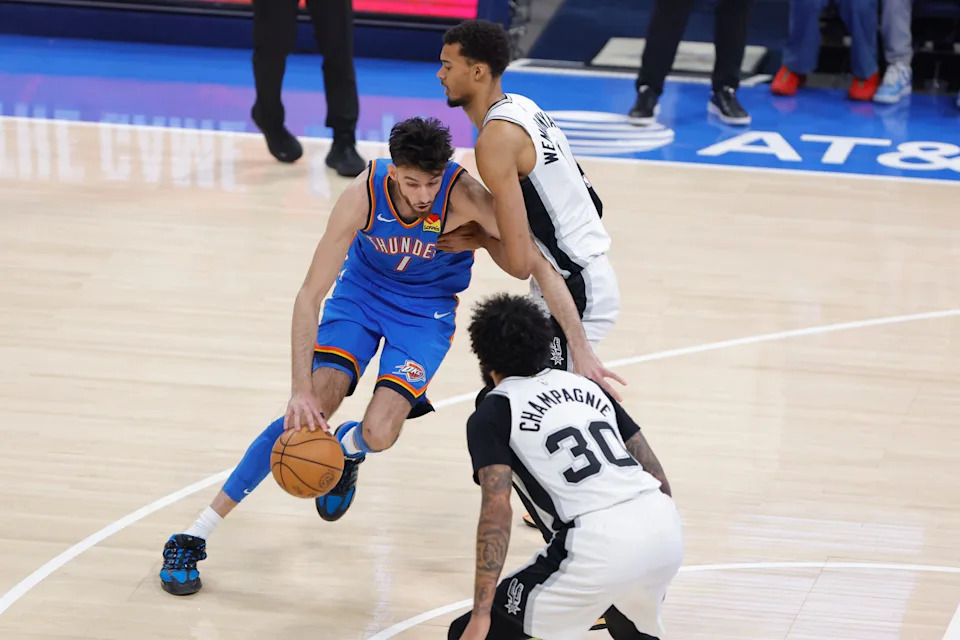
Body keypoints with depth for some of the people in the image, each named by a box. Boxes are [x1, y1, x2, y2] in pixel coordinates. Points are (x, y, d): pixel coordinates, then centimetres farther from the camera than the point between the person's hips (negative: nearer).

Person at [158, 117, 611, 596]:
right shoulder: (363, 196, -29)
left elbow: (540, 266, -28)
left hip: (426, 313, 0)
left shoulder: (462, 195, -32)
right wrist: (301, 390, -32)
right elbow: (309, 296, -24)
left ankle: (345, 449, 23)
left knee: (379, 433, -20)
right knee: (309, 412, -17)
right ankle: (193, 538, -9)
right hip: (360, 293, 0)